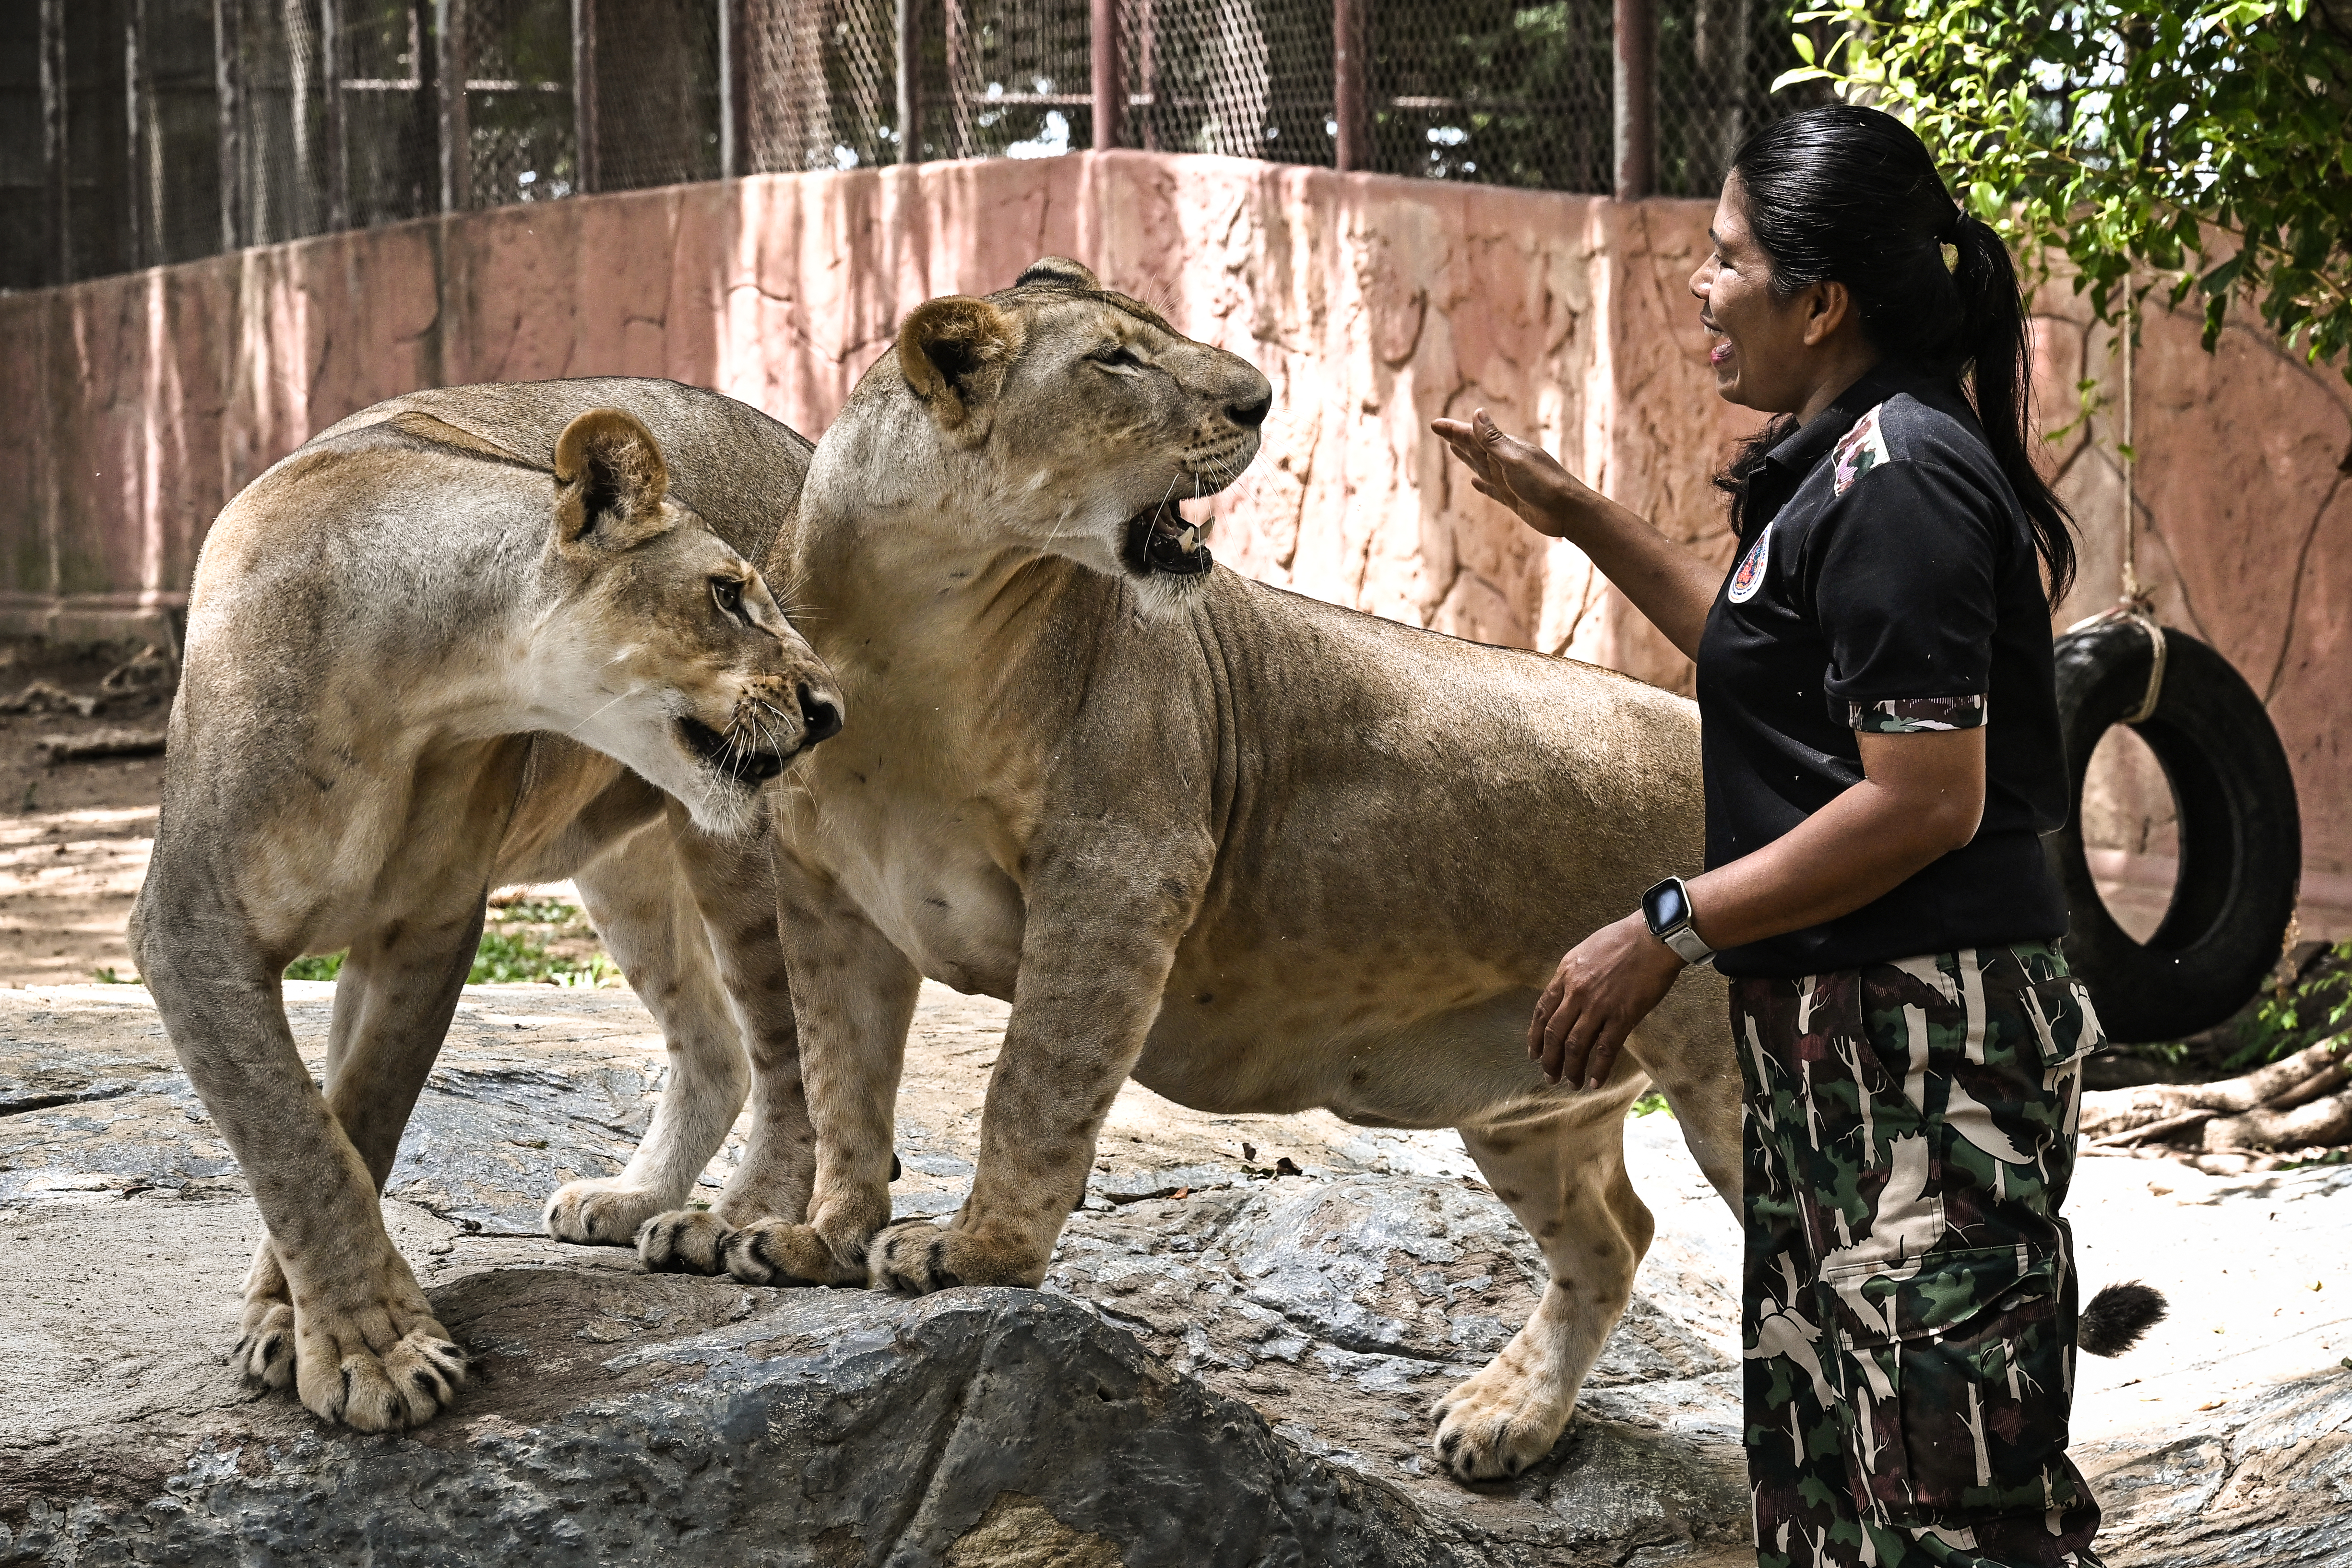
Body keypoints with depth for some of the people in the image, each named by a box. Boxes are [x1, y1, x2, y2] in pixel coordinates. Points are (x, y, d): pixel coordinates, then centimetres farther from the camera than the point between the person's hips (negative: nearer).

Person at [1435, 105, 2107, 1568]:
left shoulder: (1897, 480, -18)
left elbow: (1928, 800, -23)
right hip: (1833, 1020, 11)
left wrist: (1670, 929, -18)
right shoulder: (1851, 462, 14)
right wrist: (1580, 515, 29)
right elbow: (1768, 650, 31)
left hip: (1919, 1029, -11)